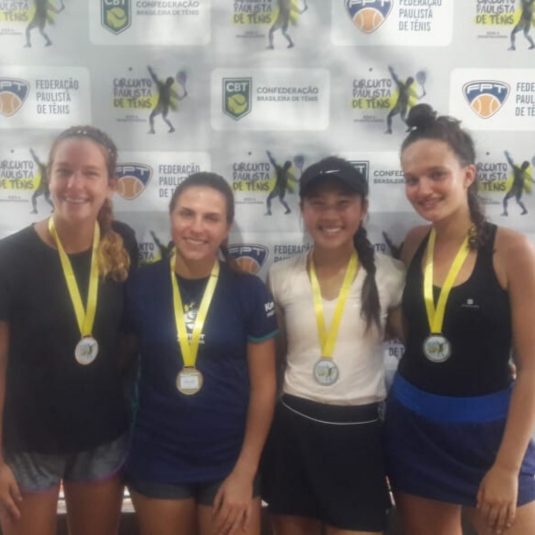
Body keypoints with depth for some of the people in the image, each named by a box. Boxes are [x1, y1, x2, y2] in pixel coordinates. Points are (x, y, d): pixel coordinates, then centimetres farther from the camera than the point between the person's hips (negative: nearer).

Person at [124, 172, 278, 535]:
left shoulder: (249, 291, -8)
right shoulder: (140, 286, -7)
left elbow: (263, 385, -5)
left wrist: (245, 471, -6)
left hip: (229, 462, -1)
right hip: (157, 462, 1)